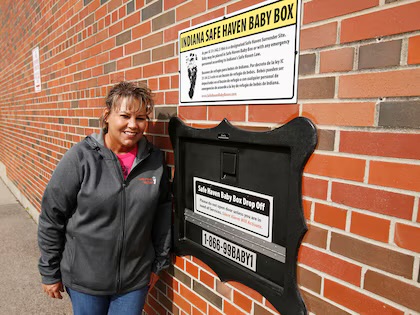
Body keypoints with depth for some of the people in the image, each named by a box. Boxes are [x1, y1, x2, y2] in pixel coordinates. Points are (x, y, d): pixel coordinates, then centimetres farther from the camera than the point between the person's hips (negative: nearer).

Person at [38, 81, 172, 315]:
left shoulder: (156, 160, -7)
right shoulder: (81, 157, -14)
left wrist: (159, 263, 7)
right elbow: (51, 217, -7)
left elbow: (163, 215, 2)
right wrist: (50, 273, 0)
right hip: (85, 278, -1)